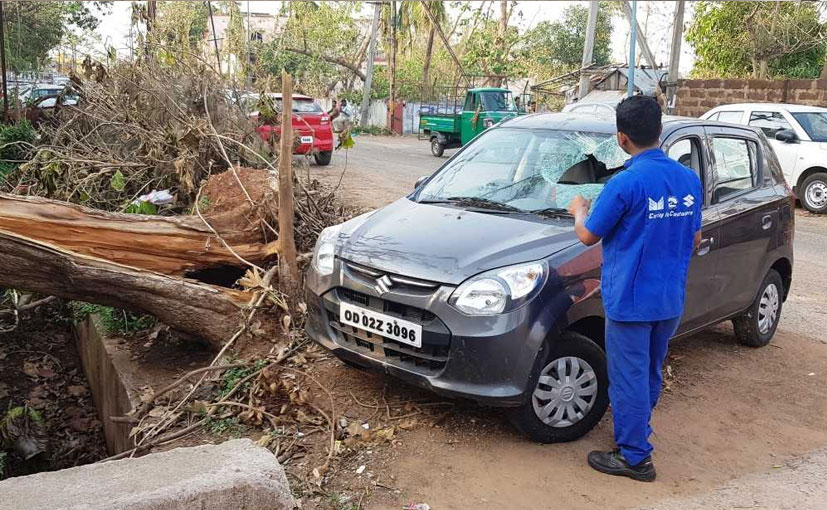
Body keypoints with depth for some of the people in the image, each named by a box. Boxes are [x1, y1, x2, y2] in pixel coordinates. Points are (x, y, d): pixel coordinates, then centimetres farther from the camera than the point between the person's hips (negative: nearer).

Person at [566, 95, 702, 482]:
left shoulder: (626, 182, -20)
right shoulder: (689, 179, 2)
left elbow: (588, 235, -10)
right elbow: (694, 240, 12)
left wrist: (579, 210, 10)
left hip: (631, 300, -7)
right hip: (671, 301, 7)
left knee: (629, 378, 5)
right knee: (650, 374, 22)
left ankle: (634, 457, 16)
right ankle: (637, 434, 40)